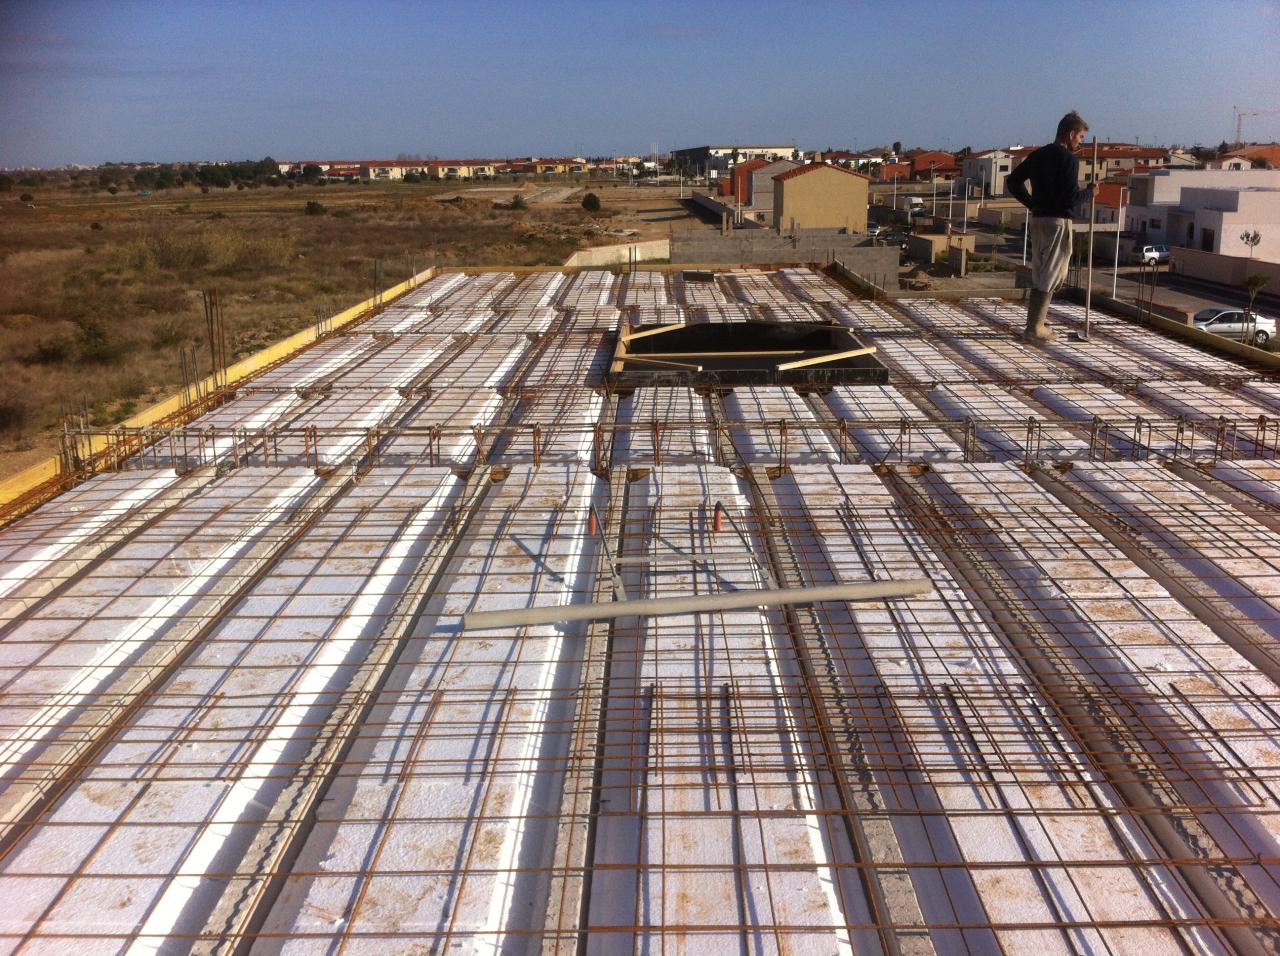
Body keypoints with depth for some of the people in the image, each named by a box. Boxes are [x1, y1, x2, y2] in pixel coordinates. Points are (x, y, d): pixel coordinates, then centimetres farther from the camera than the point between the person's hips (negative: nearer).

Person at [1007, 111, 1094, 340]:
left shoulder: (1037, 155, 11)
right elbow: (1071, 197, -18)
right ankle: (1035, 327, -1)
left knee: (1039, 272, 16)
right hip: (1058, 221, -8)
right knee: (1052, 275, -1)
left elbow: (1012, 181, 14)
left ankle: (1035, 319, 20)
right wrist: (1089, 192, 1)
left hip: (1038, 219, 8)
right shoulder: (1069, 160, -12)